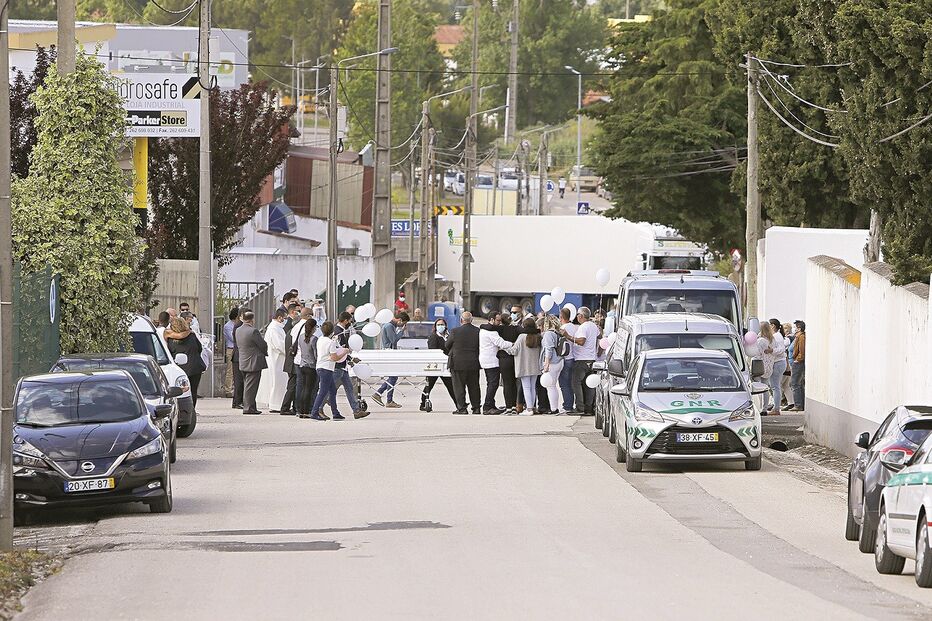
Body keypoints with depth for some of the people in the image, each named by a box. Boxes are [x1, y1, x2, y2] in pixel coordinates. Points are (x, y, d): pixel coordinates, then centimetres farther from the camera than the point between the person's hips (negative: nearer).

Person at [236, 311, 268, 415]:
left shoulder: (238, 330, 7)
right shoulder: (253, 331, -19)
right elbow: (263, 345, -12)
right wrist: (266, 353, 11)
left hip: (243, 362, 8)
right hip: (254, 363, -8)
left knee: (247, 386, 15)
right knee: (251, 386, -5)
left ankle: (247, 406, 19)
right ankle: (248, 407, -4)